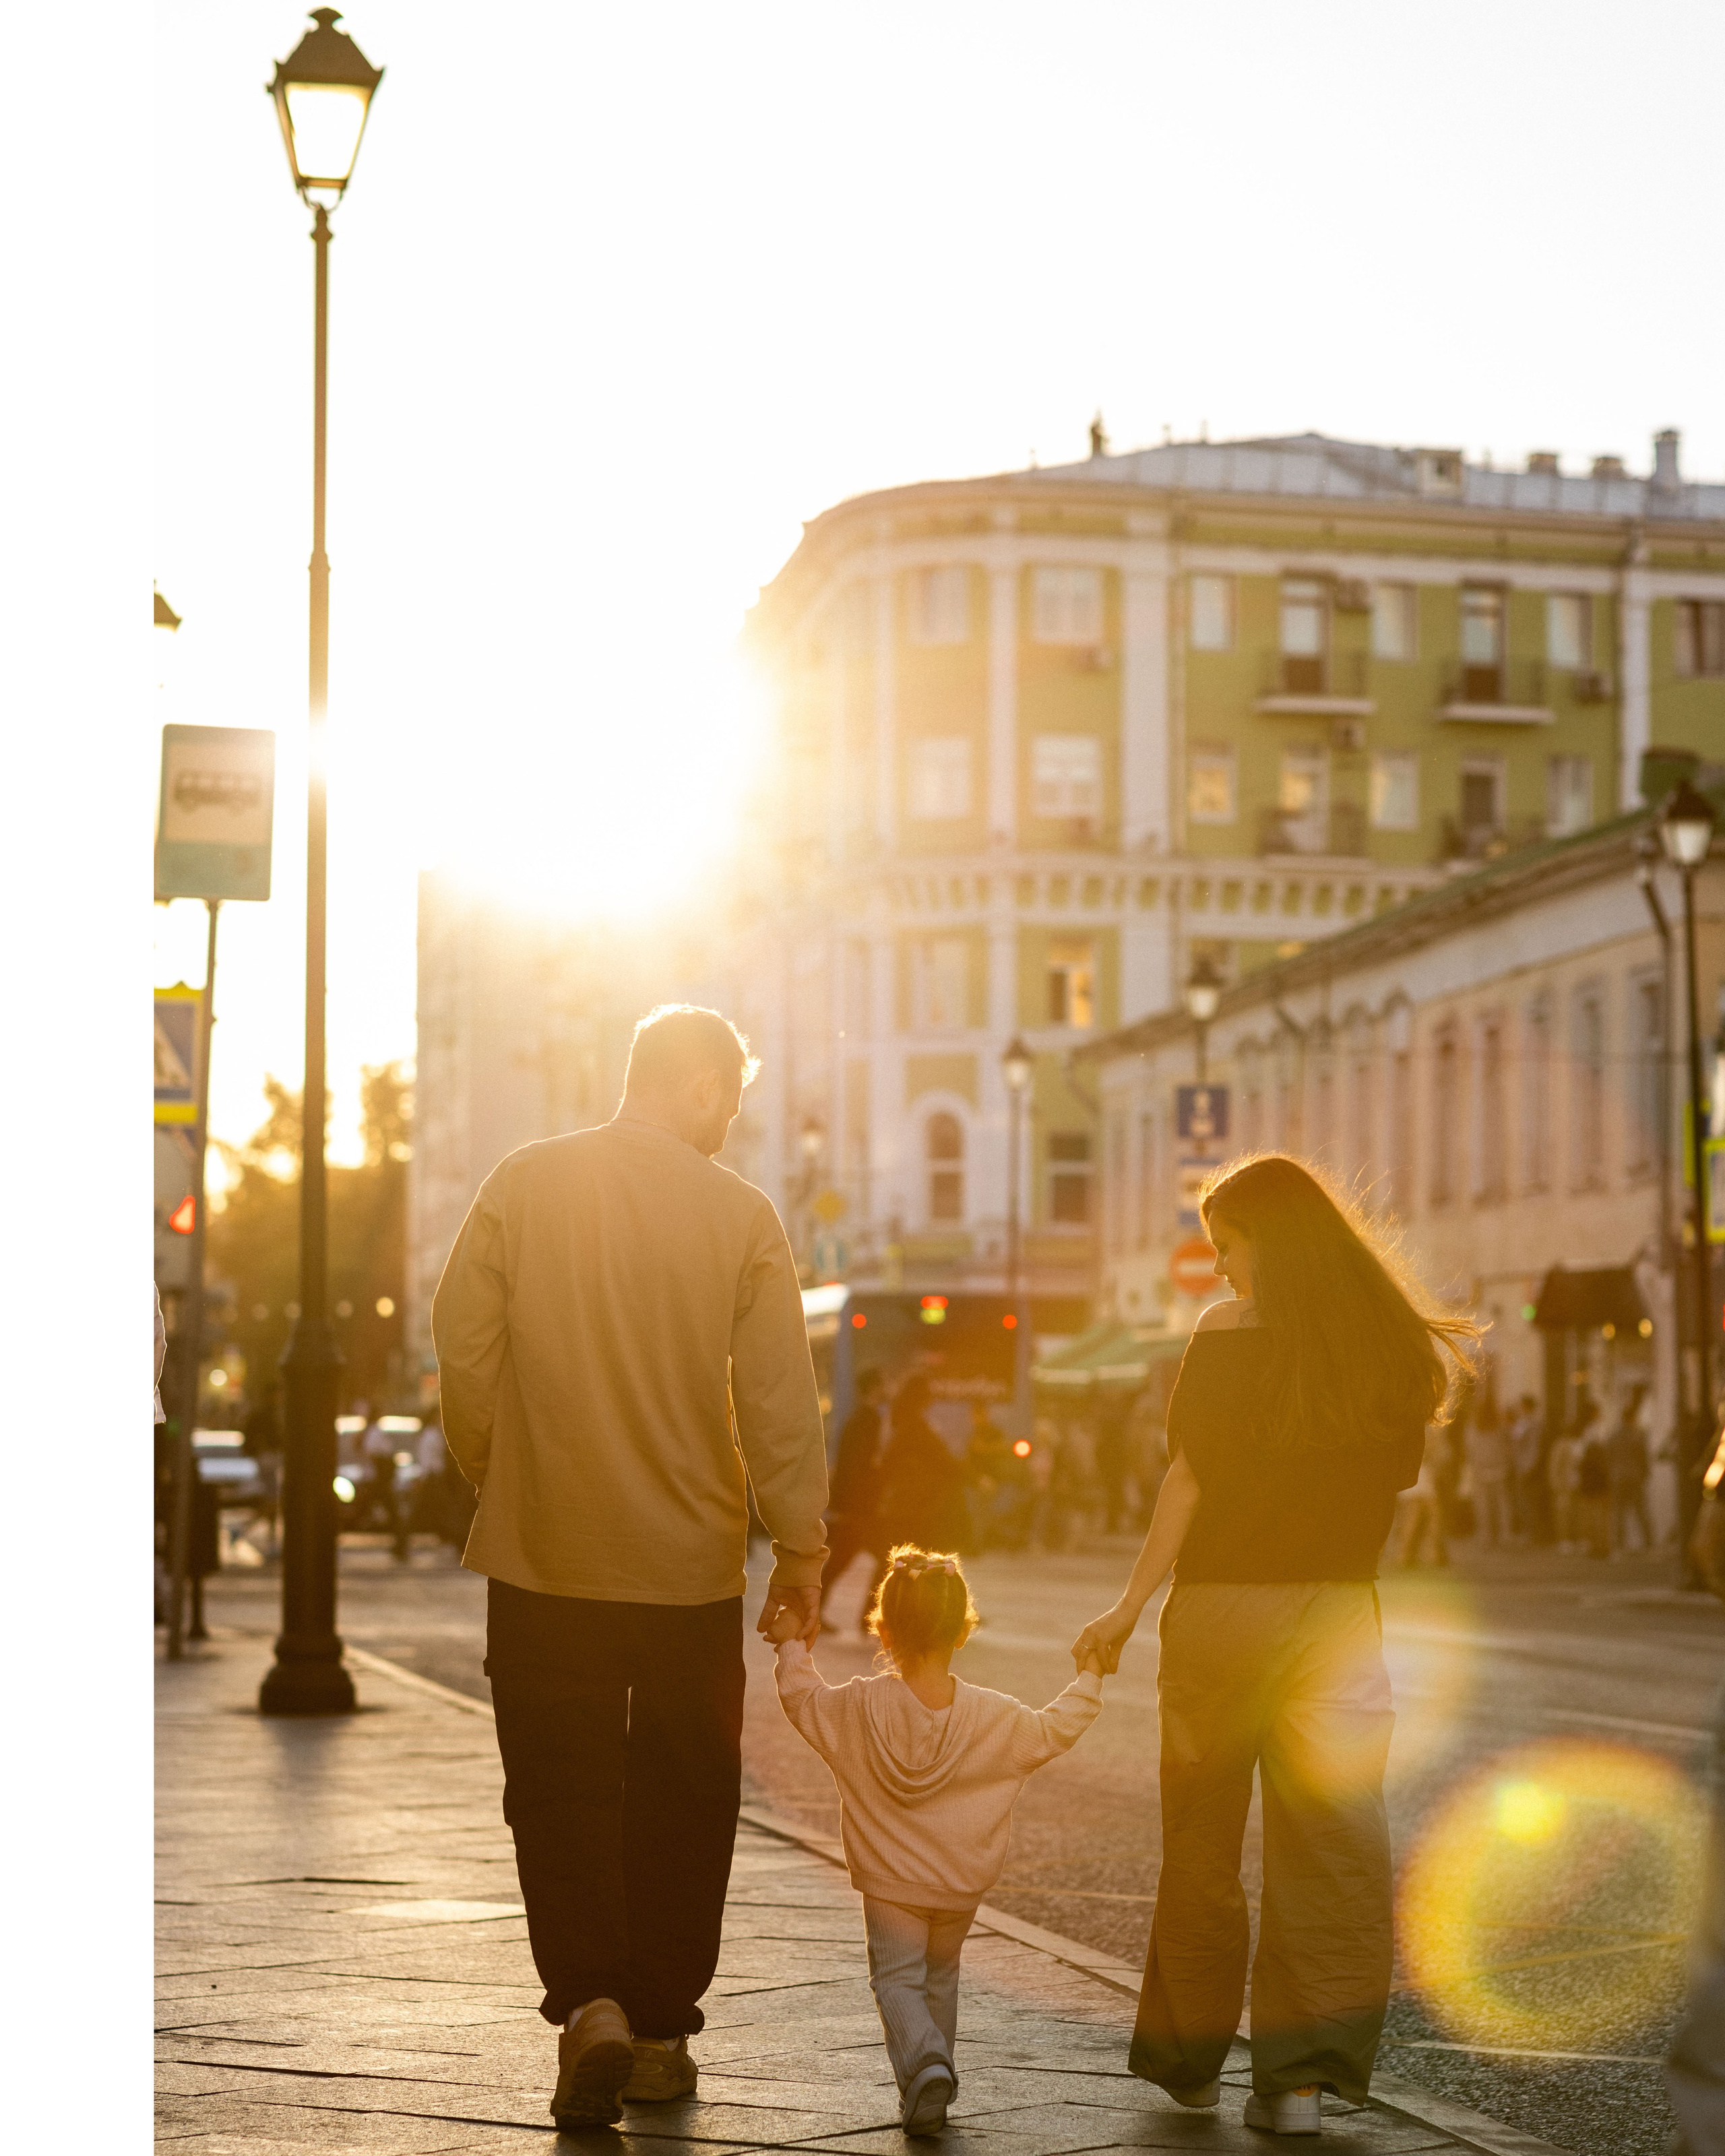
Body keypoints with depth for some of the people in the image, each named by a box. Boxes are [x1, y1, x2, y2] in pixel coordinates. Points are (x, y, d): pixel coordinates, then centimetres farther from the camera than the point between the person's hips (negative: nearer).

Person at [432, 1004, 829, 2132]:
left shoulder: (523, 1185, -3)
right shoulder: (741, 1213, -5)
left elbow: (465, 1350, -1)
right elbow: (779, 1397, -4)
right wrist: (802, 1545, 4)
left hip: (546, 1552, 0)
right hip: (691, 1561, 0)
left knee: (560, 1790, 5)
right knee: (680, 1801, 12)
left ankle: (590, 2004, -12)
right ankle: (662, 2033, 18)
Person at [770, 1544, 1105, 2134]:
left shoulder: (858, 1708, -15)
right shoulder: (995, 1718, -11)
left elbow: (802, 1699, -1)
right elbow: (1055, 1731, 2)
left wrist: (791, 1647, 16)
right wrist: (1088, 1681, 17)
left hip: (889, 1883, -2)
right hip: (962, 1886, 2)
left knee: (897, 1979, 4)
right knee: (940, 1976, 21)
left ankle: (925, 2064, -22)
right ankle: (931, 2087, 26)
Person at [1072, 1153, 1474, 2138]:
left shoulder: (1231, 1331, -7)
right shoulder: (1390, 1339, 5)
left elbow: (1192, 1476, -10)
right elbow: (1398, 1479, 8)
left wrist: (1132, 1605, -6)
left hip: (1224, 1604, -2)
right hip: (1341, 1613, 3)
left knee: (1202, 1843, 11)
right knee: (1332, 1842, 3)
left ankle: (1191, 2058, 20)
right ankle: (1305, 2073, -2)